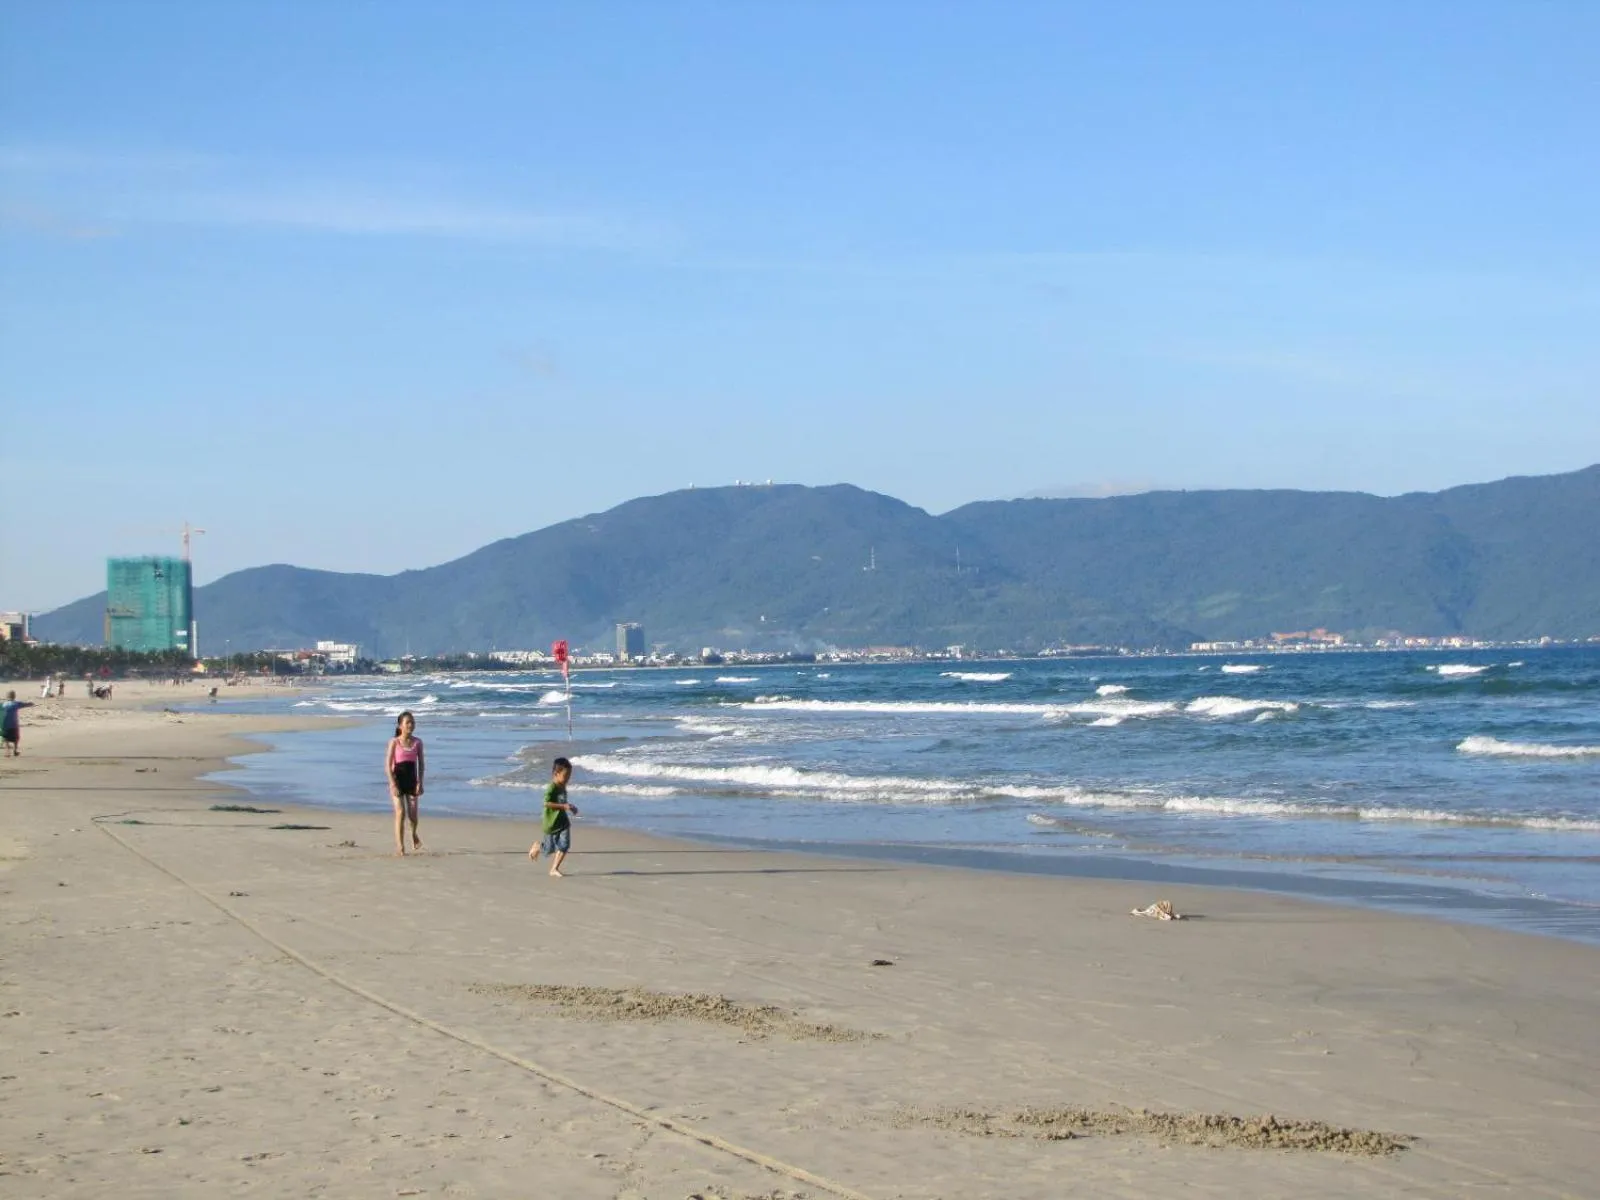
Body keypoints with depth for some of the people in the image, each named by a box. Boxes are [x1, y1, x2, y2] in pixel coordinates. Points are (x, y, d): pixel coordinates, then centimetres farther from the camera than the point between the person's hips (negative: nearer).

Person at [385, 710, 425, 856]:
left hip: (411, 780, 3)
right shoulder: (394, 742, -5)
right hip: (397, 779, -3)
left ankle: (413, 834, 35)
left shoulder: (417, 742, 3)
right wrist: (393, 784, -16)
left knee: (412, 814, 1)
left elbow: (421, 763, 6)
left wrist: (420, 783, -3)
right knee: (400, 812, -12)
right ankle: (399, 847, -9)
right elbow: (388, 765, -8)